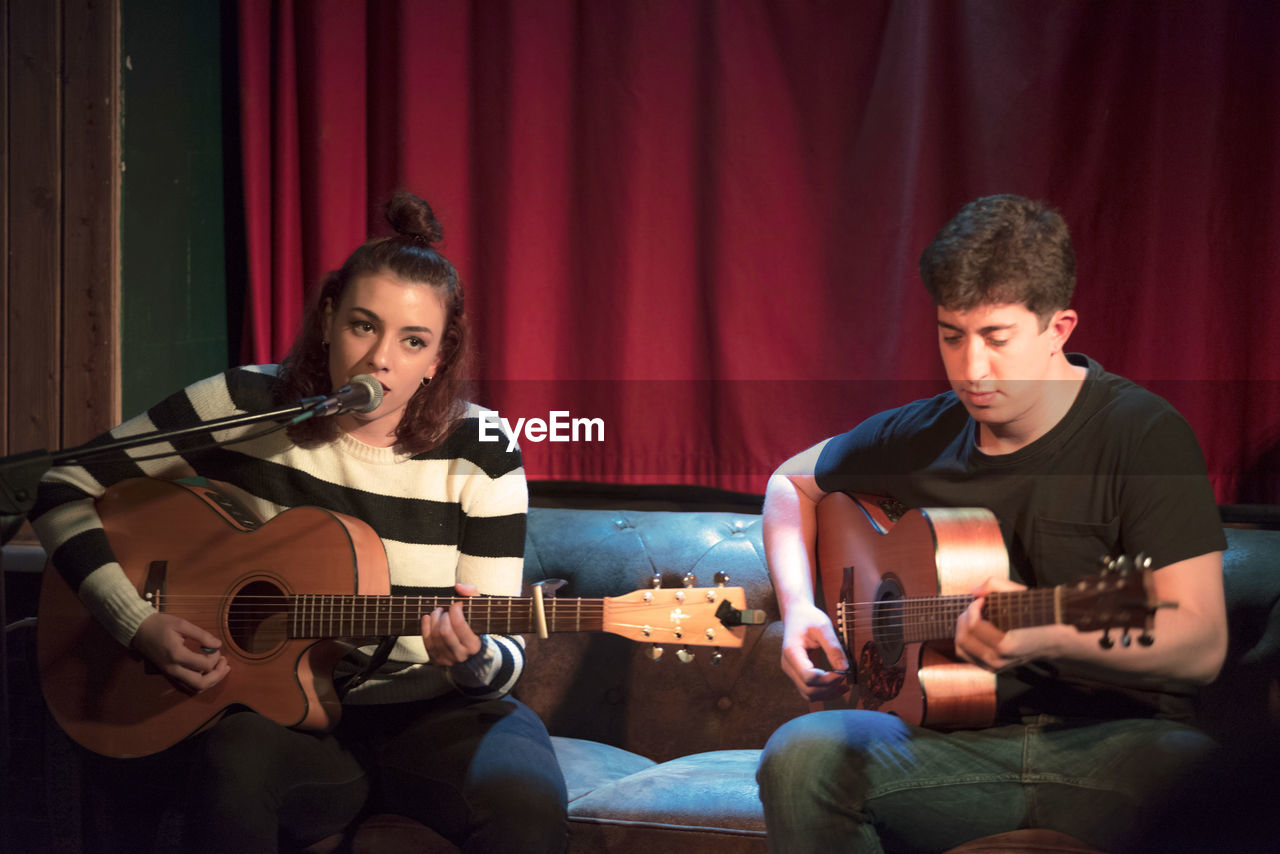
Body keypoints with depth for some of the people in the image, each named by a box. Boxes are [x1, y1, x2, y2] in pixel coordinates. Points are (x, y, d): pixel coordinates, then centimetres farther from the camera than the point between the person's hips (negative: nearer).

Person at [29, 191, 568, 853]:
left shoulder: (478, 455, -4)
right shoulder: (246, 407, -4)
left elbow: (503, 663, -2)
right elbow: (65, 490, 1)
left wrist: (474, 659, -27)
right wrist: (138, 623, -10)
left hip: (432, 712, 0)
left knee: (525, 801, -33)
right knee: (234, 758, -36)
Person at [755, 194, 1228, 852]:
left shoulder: (1143, 434, -5)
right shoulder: (921, 437, 9)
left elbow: (1201, 645, -12)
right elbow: (793, 482, 28)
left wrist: (1049, 636, -29)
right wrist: (798, 608, 10)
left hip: (1110, 739, -4)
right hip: (958, 742, 4)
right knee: (801, 757, -27)